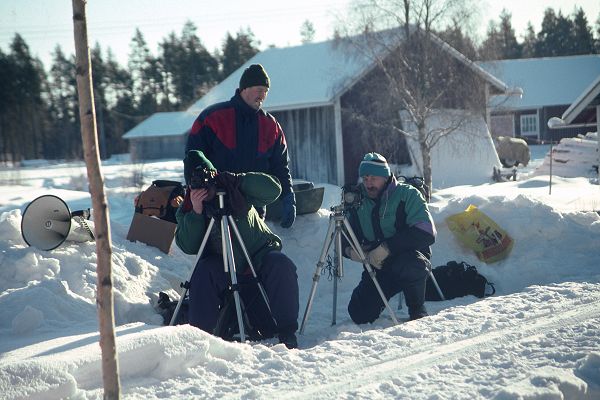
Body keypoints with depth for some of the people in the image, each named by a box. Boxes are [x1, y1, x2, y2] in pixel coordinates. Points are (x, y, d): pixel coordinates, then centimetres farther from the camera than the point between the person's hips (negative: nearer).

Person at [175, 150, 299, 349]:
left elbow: (273, 189, -19)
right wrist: (195, 213, -27)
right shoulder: (187, 209, -2)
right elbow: (188, 246, -14)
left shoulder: (237, 191, -7)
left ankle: (286, 333, -20)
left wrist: (236, 179, -25)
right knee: (204, 271, -30)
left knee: (282, 265, -29)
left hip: (260, 255, 0)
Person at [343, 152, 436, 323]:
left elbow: (426, 233, -23)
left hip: (411, 259, -4)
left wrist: (387, 248, -28)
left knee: (411, 264, -39)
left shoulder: (407, 195, -10)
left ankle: (418, 311, -10)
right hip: (378, 268, 4)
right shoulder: (358, 202, 4)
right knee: (360, 315, -11)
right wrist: (349, 250, -14)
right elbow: (345, 239, 12)